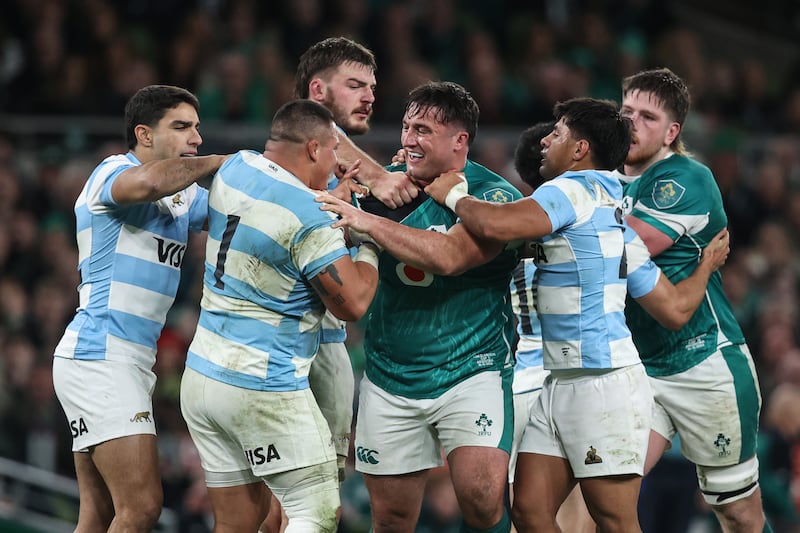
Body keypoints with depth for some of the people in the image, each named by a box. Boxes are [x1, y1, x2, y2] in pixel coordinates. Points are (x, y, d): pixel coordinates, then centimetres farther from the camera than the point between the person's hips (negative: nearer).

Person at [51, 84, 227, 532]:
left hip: (131, 363, 10)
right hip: (99, 357, -10)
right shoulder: (112, 173, -8)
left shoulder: (185, 196, 20)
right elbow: (151, 181, -31)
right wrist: (217, 163, -16)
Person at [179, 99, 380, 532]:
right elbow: (353, 303, -12)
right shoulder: (308, 219, -17)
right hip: (263, 389, -8)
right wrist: (370, 245, 5)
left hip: (201, 377, 8)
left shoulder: (234, 169, 7)